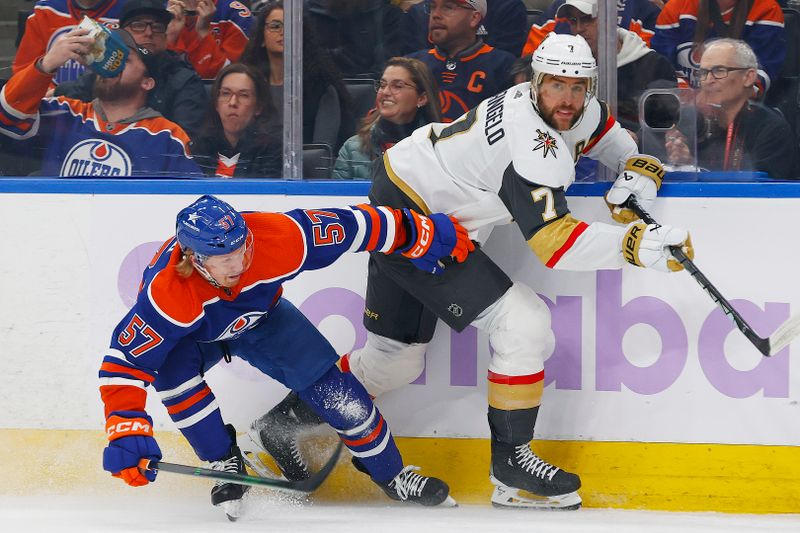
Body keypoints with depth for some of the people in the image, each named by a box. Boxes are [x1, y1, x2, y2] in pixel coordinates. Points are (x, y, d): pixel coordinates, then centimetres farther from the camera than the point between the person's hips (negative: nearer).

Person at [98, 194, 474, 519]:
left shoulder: (276, 237, -39)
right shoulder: (167, 294, -44)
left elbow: (350, 226, -27)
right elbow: (125, 361, -40)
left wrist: (422, 233, -18)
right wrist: (125, 432, -50)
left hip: (260, 317, 2)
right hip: (191, 333, -2)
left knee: (331, 387, -7)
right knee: (172, 370, -33)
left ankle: (392, 475, 17)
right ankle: (224, 463, -9)